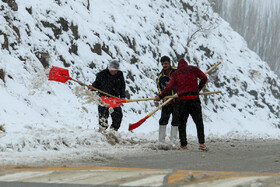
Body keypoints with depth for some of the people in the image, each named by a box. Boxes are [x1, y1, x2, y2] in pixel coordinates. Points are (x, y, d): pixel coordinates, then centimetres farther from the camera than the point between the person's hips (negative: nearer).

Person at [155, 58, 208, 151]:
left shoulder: (175, 74, 12)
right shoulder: (193, 69, 12)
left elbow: (169, 87, 3)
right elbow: (204, 78, 4)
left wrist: (160, 96, 12)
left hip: (182, 99, 0)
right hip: (194, 98, 0)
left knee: (182, 123, 10)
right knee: (199, 122, 3)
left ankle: (184, 145, 5)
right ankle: (201, 143, -8)